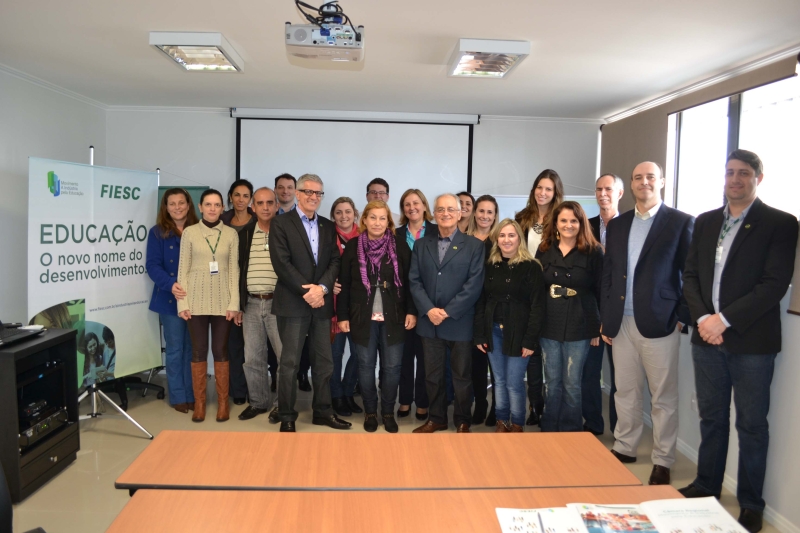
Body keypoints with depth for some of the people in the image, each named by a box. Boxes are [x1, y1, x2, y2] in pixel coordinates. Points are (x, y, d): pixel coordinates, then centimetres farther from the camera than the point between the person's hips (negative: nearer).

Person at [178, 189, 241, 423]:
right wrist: (182, 302, -4)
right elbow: (183, 269, 2)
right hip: (197, 300, 0)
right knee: (198, 351, 5)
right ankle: (199, 402, 17)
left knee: (221, 351, 6)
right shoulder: (189, 232, 2)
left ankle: (223, 402, 17)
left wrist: (234, 302, -4)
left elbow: (234, 270, 2)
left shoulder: (231, 234, 3)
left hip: (222, 301, 0)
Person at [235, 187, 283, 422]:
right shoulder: (244, 234, 9)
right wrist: (238, 305, 8)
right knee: (252, 357, 9)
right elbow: (238, 270, 11)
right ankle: (258, 402, 24)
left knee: (285, 355, 0)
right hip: (251, 304, 3)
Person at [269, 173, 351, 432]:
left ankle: (322, 411, 24)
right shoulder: (281, 223, -3)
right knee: (289, 362, 2)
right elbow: (282, 263, -11)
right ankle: (287, 417, 14)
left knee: (324, 361, 10)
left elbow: (335, 261, 5)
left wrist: (321, 288, -12)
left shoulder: (328, 226, 13)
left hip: (321, 302, 5)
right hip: (293, 303, -5)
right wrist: (306, 292, -15)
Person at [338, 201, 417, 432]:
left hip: (393, 318, 0)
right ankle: (370, 411, 23)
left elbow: (408, 282, 2)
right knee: (366, 366, 8)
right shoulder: (352, 247, 1)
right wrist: (343, 316, -2)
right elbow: (344, 284, 1)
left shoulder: (400, 248, 0)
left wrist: (411, 311, -5)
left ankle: (388, 412, 21)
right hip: (363, 317, 0)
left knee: (392, 367, 5)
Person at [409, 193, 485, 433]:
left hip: (460, 322, -3)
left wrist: (448, 312, -15)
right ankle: (436, 418, 29)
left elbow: (474, 285, -9)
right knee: (432, 375, 12)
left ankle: (462, 421, 26)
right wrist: (428, 310, -12)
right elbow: (414, 281, 3)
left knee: (462, 376, 9)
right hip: (429, 321, 3)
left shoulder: (474, 245, -1)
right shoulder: (422, 245, 9)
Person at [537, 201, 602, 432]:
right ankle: (548, 429, 24)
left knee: (571, 384, 5)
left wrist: (599, 327, -3)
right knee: (552, 382, 11)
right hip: (549, 326, 3)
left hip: (579, 327, -3)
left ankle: (570, 432, 21)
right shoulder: (544, 250, 5)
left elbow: (601, 292, -2)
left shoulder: (593, 252, -4)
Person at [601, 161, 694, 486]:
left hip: (659, 323, -4)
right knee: (625, 391, 14)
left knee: (663, 397, 6)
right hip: (621, 323, 4)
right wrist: (605, 318, 8)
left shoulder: (681, 222, -2)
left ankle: (662, 461, 18)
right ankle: (625, 448, 29)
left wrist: (682, 317, -8)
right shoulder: (617, 225, 11)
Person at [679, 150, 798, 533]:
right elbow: (690, 275, 8)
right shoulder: (705, 222, 10)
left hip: (751, 341, -4)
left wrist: (725, 319, -17)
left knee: (751, 424, 7)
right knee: (711, 418, 15)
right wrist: (702, 319, -7)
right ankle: (706, 486, 30)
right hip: (707, 337, 4)